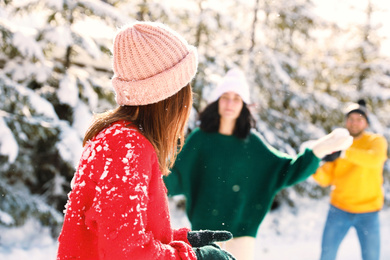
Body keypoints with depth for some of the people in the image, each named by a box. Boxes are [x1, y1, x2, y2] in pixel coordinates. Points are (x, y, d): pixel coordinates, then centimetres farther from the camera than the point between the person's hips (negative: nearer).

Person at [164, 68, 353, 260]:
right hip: (205, 228, 0)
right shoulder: (200, 138, -3)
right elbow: (175, 177, -5)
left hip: (241, 229, 1)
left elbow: (286, 171, -1)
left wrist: (318, 151, -12)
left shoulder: (251, 142, 0)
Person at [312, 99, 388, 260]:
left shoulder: (377, 141, -4)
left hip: (368, 213, -2)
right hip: (339, 209, 2)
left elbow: (376, 159, -29)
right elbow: (325, 180, -2)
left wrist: (343, 153, -40)